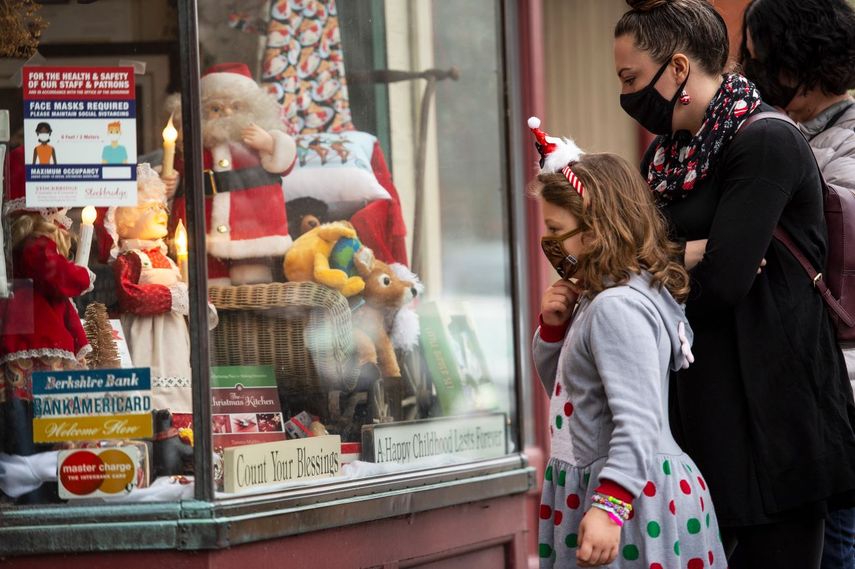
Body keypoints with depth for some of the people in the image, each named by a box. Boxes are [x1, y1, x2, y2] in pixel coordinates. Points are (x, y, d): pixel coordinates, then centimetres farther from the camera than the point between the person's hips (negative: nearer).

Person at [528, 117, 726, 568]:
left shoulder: (619, 308, -20)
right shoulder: (596, 301, 12)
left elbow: (637, 423, -27)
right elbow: (560, 385, 27)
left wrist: (609, 506, -32)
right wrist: (553, 326, 8)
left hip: (630, 496, -10)